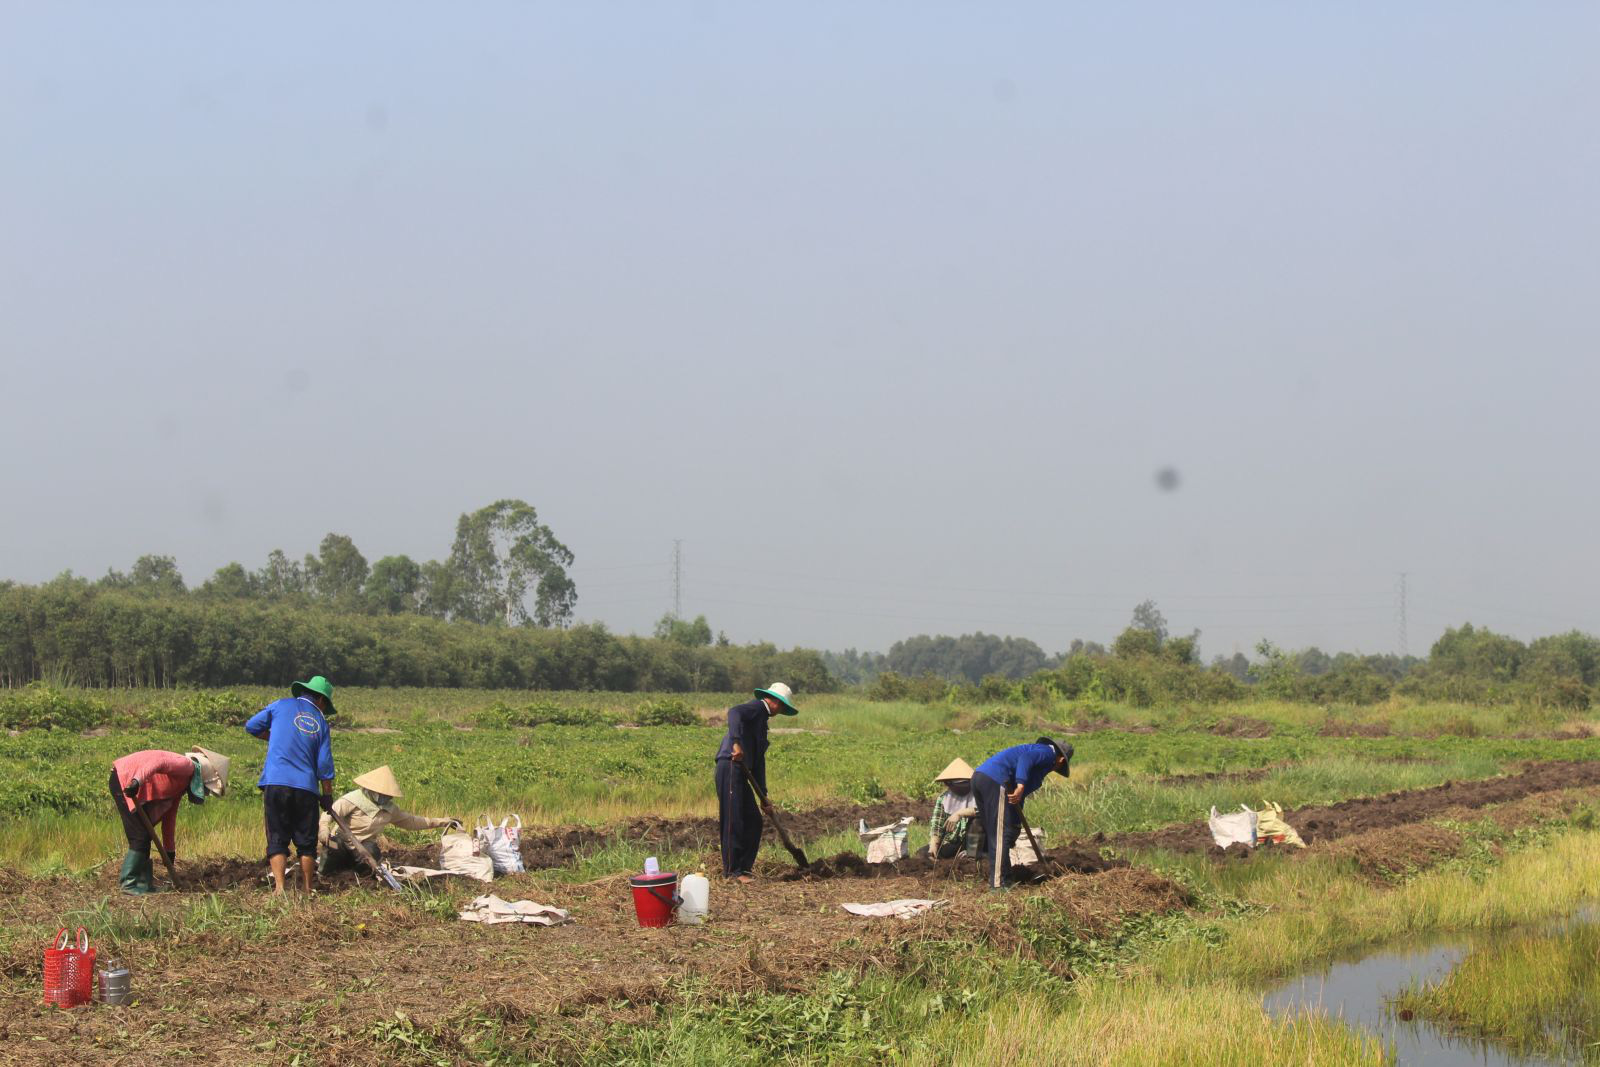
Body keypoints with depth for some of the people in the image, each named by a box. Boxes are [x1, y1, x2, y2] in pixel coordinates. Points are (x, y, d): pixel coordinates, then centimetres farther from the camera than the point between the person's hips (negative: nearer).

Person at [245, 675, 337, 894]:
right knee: (306, 841, 11)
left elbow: (251, 727, 12)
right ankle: (307, 889, 12)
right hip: (306, 787, 1)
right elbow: (325, 766, 7)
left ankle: (279, 887, -11)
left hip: (275, 783, -1)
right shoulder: (321, 723, 9)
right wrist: (327, 796, 15)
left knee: (277, 839, 2)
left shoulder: (281, 706, 7)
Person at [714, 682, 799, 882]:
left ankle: (744, 867, 18)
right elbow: (734, 712, -24)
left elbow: (758, 759, 25)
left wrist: (763, 794, 21)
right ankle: (732, 871, -6)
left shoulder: (762, 720, 26)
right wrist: (736, 743, -37)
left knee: (753, 821, 12)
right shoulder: (756, 707, -1)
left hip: (740, 772, 10)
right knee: (734, 822, -8)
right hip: (730, 768, -10)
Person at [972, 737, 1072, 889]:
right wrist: (1021, 785, -28)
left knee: (992, 832, 17)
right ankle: (998, 882, -7)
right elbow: (1026, 758, -19)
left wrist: (1016, 824, 33)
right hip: (995, 780, -10)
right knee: (1002, 833, -6)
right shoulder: (1048, 753, 5)